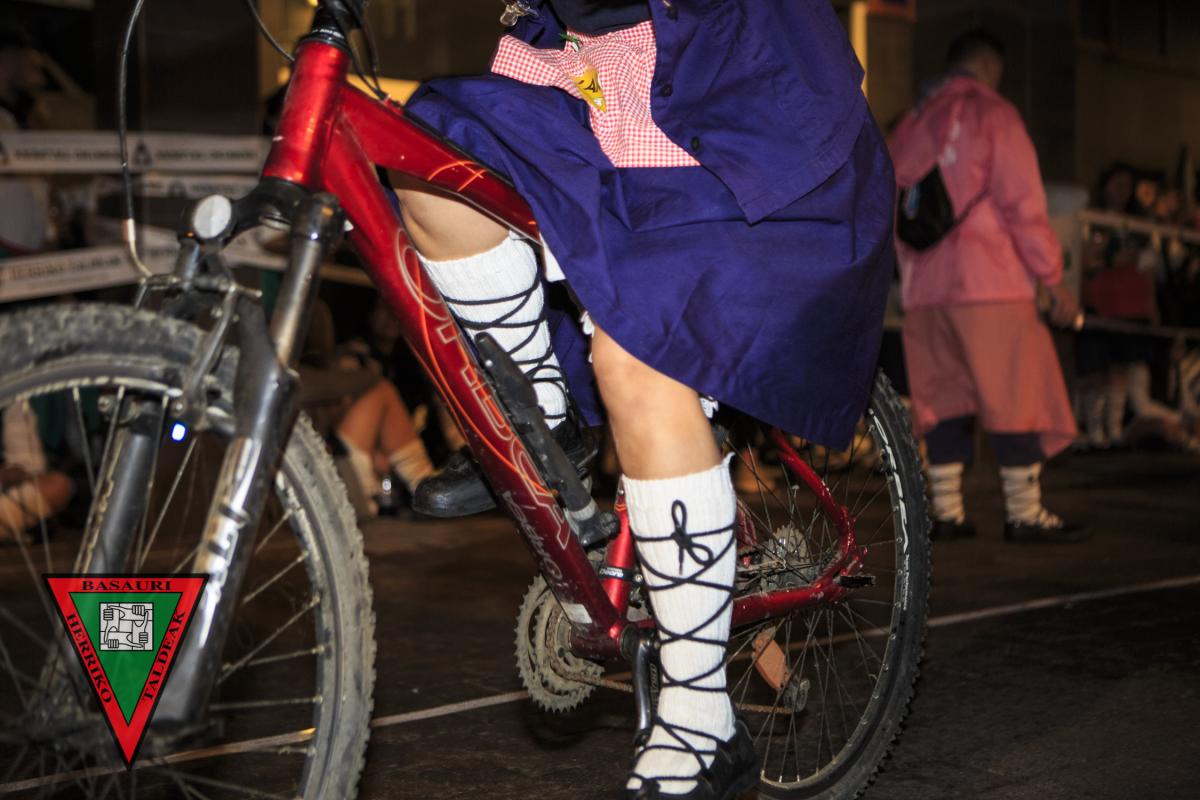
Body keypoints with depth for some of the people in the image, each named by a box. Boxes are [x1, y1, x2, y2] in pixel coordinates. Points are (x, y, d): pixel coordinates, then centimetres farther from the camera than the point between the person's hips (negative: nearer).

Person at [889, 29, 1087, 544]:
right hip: (988, 282, -6)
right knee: (1016, 398, -1)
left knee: (943, 399, 8)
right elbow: (1023, 203, -9)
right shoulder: (992, 114, -2)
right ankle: (1024, 514, -2)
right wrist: (1053, 279, -6)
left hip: (924, 289, 6)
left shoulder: (911, 124, 16)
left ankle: (946, 511, 8)